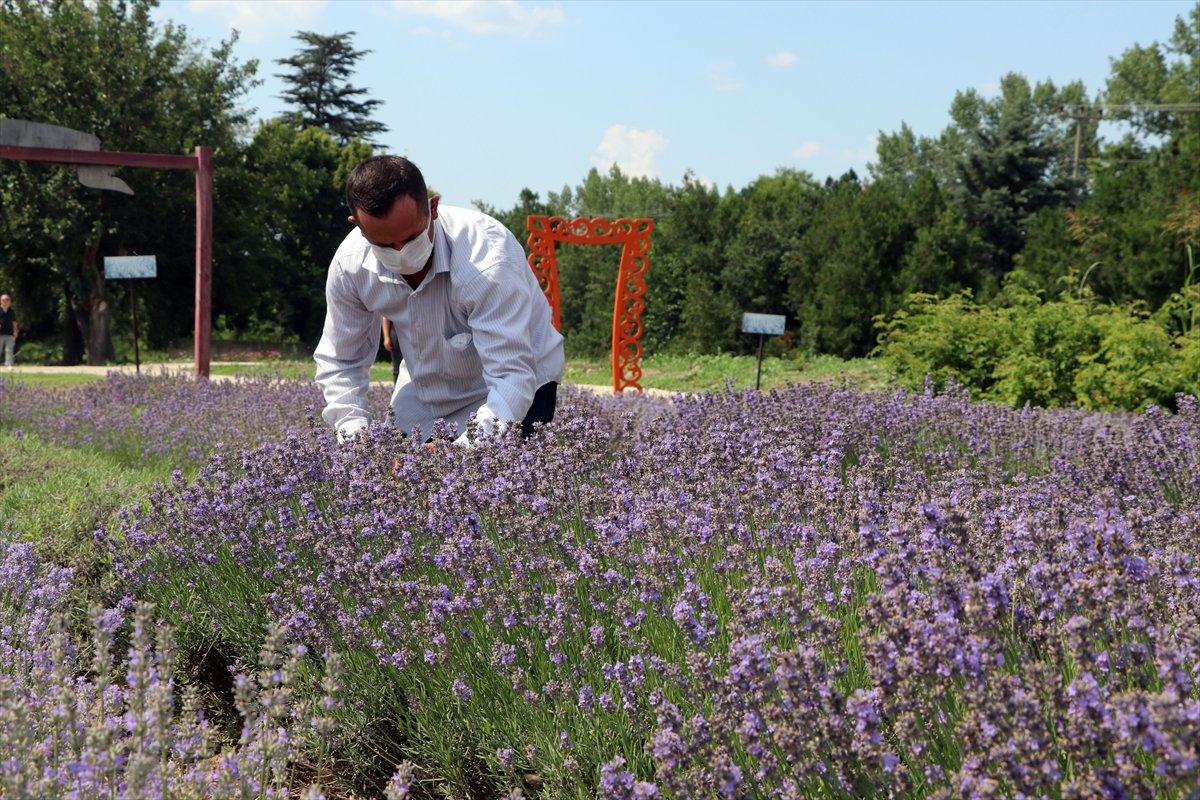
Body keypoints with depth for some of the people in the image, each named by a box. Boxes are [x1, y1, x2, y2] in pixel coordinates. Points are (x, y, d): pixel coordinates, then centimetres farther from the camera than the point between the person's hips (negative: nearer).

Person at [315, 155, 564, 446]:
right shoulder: (348, 264, -19)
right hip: (423, 395, 4)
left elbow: (512, 375, -39)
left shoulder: (487, 257, -35)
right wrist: (354, 431, -23)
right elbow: (339, 363, -5)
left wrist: (461, 452, -52)